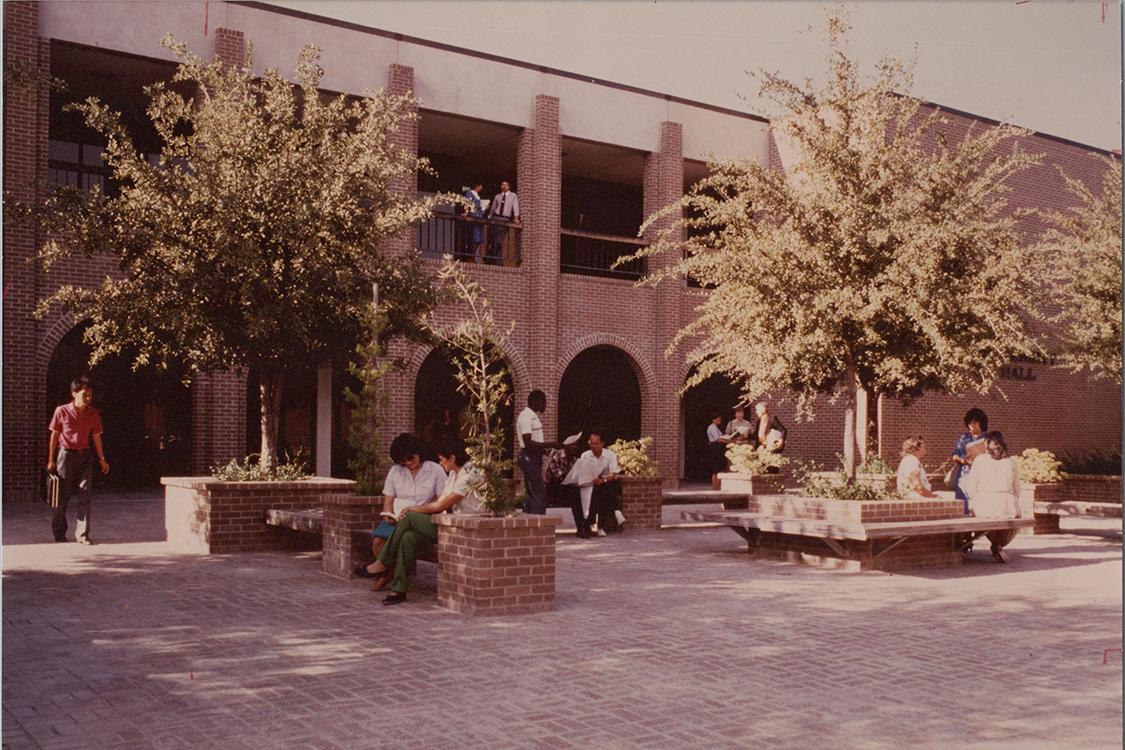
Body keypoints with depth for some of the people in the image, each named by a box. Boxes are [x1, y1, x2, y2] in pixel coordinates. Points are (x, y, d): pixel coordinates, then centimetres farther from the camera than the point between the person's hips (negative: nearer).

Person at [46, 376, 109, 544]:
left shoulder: (93, 414, 4)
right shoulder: (61, 411, -4)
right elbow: (54, 436, 2)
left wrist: (102, 459, 11)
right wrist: (51, 459, 2)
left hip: (85, 456, 2)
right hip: (66, 455, -2)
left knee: (86, 496, -5)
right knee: (62, 496, 5)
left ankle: (82, 534, -1)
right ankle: (59, 532, 22)